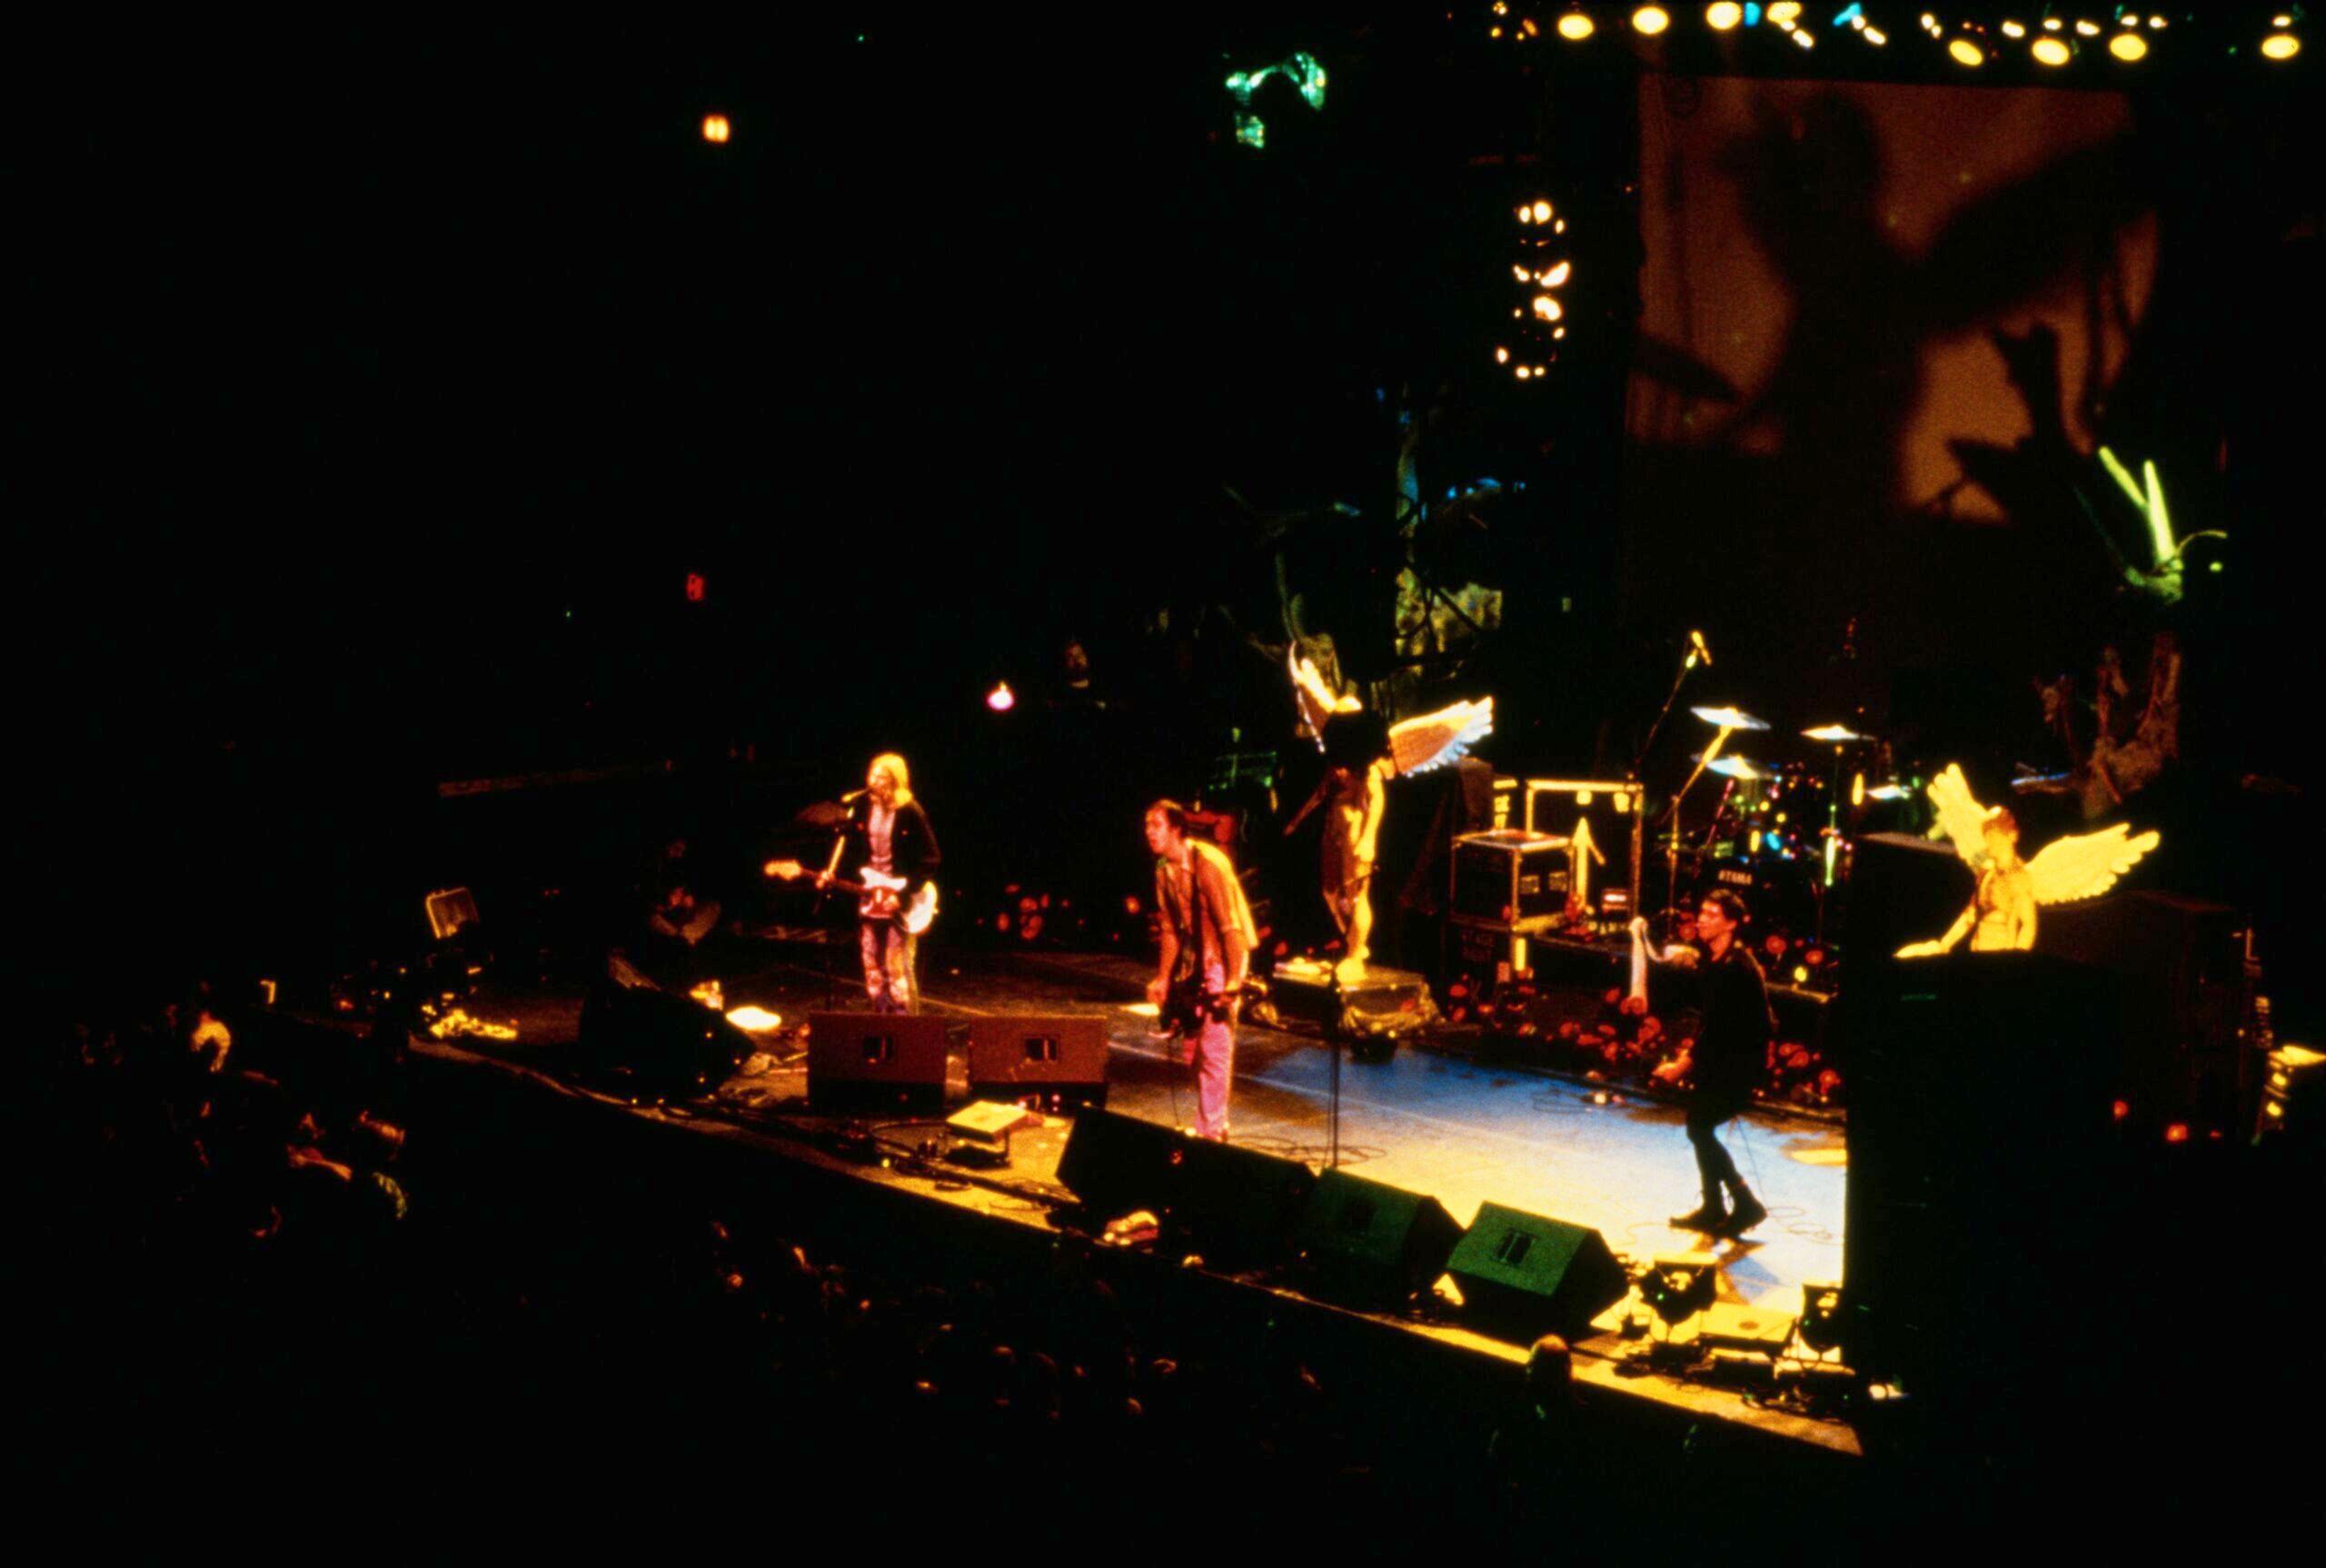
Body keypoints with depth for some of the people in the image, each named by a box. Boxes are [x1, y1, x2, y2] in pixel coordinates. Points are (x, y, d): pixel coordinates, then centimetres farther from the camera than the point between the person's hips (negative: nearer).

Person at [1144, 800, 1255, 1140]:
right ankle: (1214, 1122, 25)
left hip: (1222, 960, -8)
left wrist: (1233, 980, -25)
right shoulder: (1164, 869, 4)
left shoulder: (1207, 862, -20)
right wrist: (1163, 978, 9)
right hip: (1194, 963, 8)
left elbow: (1231, 924, -21)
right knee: (1191, 1051, 12)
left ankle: (1210, 1131, -4)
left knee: (1214, 1049, -9)